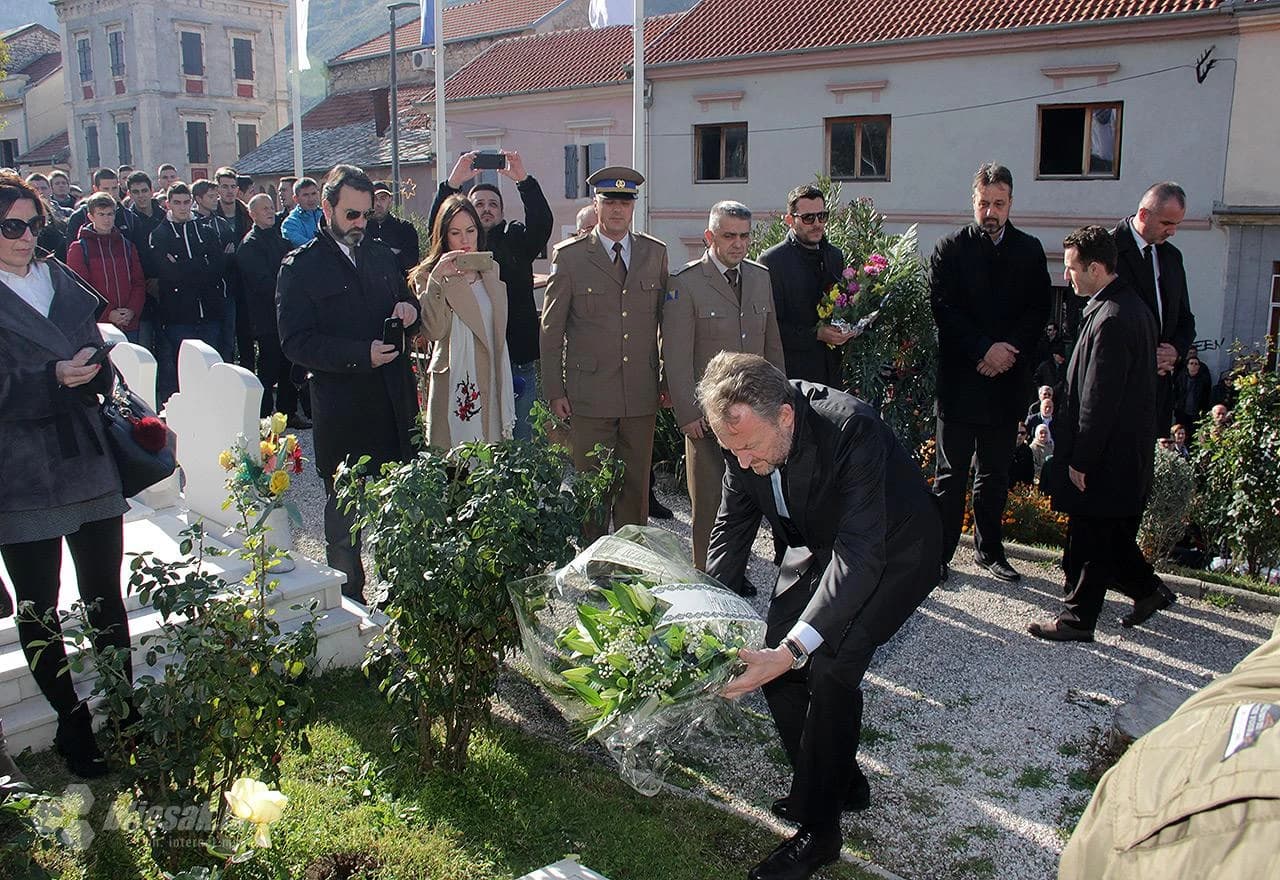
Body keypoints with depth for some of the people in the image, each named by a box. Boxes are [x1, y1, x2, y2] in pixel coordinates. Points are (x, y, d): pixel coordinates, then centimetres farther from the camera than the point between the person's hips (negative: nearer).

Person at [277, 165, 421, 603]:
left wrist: (409, 311, 0)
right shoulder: (301, 266, -2)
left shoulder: (382, 257, 15)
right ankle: (349, 600, 20)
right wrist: (362, 355, -20)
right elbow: (296, 342, -10)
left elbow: (406, 311, 25)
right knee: (344, 517, 7)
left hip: (395, 406, 5)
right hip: (343, 414, -4)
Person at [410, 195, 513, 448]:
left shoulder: (491, 270, 14)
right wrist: (436, 281, -24)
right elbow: (433, 331, -17)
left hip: (491, 386, 5)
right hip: (454, 387, -5)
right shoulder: (428, 276, -3)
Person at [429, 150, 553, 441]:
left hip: (519, 361, 0)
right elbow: (436, 226, -10)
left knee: (521, 435, 7)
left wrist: (524, 180, -24)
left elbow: (542, 223, -10)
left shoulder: (516, 240, 8)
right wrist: (452, 183, -24)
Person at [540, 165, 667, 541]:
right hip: (590, 394, -3)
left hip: (641, 393, 3)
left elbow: (666, 319, 14)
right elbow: (551, 328, 1)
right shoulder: (569, 255, -1)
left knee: (637, 484, 10)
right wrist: (554, 391, -2)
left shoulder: (655, 253, 8)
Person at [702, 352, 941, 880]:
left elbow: (860, 554, -42)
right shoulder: (746, 433, -19)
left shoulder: (852, 430, -39)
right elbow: (731, 529, -6)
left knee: (831, 667, -20)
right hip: (821, 546, 7)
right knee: (776, 662, -1)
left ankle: (818, 829, -2)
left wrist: (794, 649, -50)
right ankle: (841, 782, 24)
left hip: (893, 553, -6)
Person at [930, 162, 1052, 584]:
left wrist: (1008, 349, -11)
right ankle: (938, 552, 10)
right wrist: (984, 349, -16)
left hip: (1006, 377, 3)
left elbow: (1039, 310, 5)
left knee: (996, 473, 13)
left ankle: (989, 549, 24)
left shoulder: (1029, 251, 8)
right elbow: (943, 308, -8)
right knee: (952, 473, 3)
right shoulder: (951, 248, -1)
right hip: (960, 378, -3)